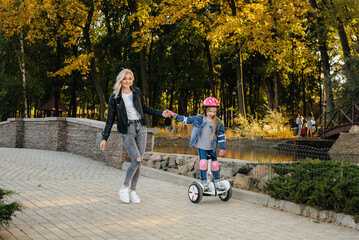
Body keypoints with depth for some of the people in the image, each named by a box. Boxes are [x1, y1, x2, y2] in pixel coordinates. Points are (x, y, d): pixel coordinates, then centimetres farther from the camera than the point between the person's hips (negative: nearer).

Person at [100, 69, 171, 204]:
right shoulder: (115, 97, 0)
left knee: (138, 162, 1)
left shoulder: (136, 92, 9)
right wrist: (104, 138, -2)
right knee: (136, 159, -17)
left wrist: (161, 114, 10)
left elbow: (145, 108, 20)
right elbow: (110, 119, 2)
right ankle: (124, 188, 1)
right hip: (127, 130, -4)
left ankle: (132, 191, 14)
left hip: (140, 128, 4)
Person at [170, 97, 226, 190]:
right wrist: (175, 116, -4)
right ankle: (203, 182, -2)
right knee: (203, 162, -15)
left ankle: (217, 182, 20)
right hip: (201, 146, -2)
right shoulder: (199, 119, -7)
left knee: (215, 164, 4)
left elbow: (221, 135, 4)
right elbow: (186, 120, 1)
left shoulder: (218, 123, -4)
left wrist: (222, 148, 3)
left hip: (212, 147, 2)